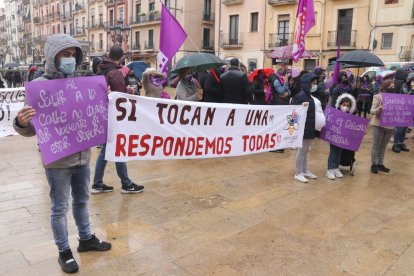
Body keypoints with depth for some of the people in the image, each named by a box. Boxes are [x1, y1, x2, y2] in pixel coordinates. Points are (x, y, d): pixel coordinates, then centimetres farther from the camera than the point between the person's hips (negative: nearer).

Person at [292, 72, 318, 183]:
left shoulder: (310, 96, 11)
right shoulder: (300, 96, -16)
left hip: (310, 127, 9)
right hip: (303, 127, -9)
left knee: (305, 150, 16)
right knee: (301, 150, 0)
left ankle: (305, 171, 28)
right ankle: (298, 173, 10)